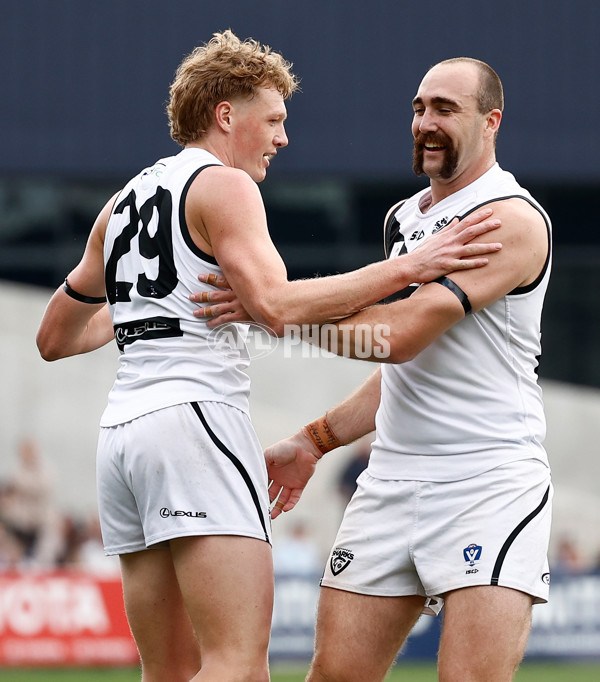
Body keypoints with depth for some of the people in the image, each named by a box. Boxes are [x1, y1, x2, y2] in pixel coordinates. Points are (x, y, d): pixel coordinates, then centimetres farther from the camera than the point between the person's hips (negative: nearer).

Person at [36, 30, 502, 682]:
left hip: (122, 426, 9)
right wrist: (408, 268, -15)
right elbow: (275, 304, -17)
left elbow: (54, 338, 29)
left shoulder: (122, 203, 22)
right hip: (195, 414, -9)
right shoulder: (223, 186, -2)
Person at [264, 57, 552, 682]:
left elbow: (403, 333, -21)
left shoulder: (512, 219, -10)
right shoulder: (403, 219, 18)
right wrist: (313, 442, 22)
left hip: (489, 485, -8)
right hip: (393, 482, 8)